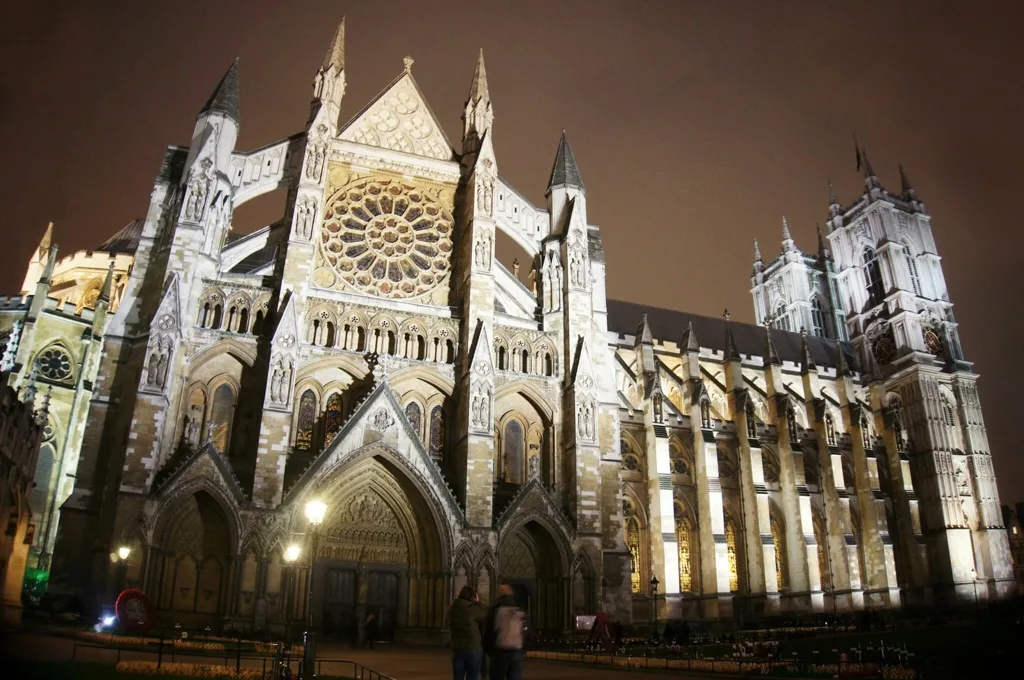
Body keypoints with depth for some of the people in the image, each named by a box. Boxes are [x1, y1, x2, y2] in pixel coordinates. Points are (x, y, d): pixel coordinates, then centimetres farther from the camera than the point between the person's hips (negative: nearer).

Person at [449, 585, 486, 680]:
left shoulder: (452, 610, 3)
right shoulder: (473, 609, -13)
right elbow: (486, 615, 1)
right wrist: (478, 602, 10)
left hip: (457, 648, 4)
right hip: (474, 648, -4)